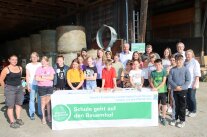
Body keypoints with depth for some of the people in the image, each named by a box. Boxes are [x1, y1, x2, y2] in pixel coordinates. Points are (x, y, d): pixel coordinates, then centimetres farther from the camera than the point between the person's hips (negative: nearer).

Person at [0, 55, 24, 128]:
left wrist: (19, 85, 9)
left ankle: (18, 119, 27)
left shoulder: (20, 68, 5)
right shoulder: (6, 69, -10)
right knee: (11, 106, 1)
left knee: (18, 104, 13)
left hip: (19, 88, 5)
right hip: (10, 89, -5)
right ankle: (12, 122, 9)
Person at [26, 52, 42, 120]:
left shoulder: (40, 65, 5)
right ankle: (32, 114, 10)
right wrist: (28, 85, -1)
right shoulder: (28, 65, 3)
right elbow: (27, 76, 5)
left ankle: (40, 112, 16)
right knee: (32, 99, 1)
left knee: (40, 99, 4)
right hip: (32, 84, -1)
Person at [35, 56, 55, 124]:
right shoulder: (39, 69, 2)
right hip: (41, 87, 0)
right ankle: (43, 117, 14)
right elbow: (37, 78, -8)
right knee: (43, 102, 5)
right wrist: (47, 78, -9)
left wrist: (43, 77, -11)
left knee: (48, 102, 6)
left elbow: (52, 77, -7)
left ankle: (49, 116, 20)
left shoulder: (50, 68, 3)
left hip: (49, 87, 1)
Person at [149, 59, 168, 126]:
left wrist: (157, 88, -20)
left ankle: (163, 118, 12)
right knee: (158, 104, 14)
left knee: (164, 104, 0)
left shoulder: (164, 71, -6)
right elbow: (151, 82, 6)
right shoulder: (153, 72, 1)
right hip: (156, 91, 2)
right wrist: (153, 87, -12)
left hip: (163, 91, -2)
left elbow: (163, 82, -12)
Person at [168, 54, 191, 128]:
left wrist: (181, 87, -18)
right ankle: (175, 118, 27)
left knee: (182, 106, 6)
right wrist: (176, 86, -16)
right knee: (176, 105, 13)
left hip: (183, 90, -2)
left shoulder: (186, 70, -5)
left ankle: (182, 120, 18)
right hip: (175, 90, 2)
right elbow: (170, 79, -4)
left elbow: (188, 80, -8)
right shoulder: (172, 70, 0)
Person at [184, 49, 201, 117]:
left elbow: (197, 74, -13)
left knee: (192, 98, 3)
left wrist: (195, 83, -18)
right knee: (187, 98, 12)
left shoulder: (195, 62, -9)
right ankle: (189, 110, 27)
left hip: (192, 84, -6)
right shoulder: (185, 62, 8)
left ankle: (194, 111, 18)